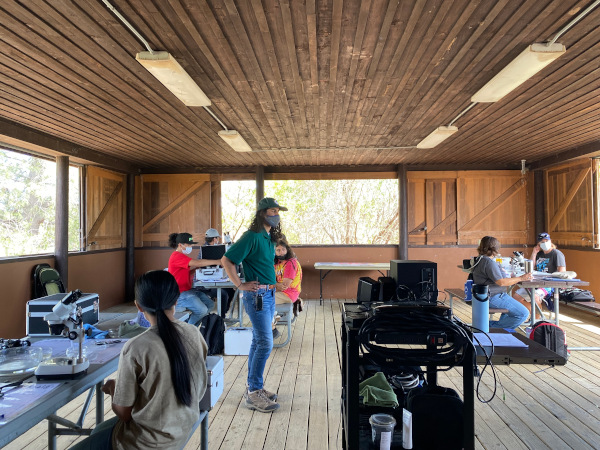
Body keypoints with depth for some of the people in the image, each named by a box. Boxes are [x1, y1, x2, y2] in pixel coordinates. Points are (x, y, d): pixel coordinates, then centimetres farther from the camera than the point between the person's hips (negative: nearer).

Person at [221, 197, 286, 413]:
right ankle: (254, 393, 4)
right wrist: (240, 285, -16)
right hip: (257, 295, -9)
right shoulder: (252, 237, -15)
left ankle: (252, 387, 25)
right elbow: (226, 260, -17)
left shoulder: (270, 237, 11)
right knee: (265, 343, -8)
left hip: (269, 294, 9)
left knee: (258, 341, 14)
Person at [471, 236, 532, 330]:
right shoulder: (489, 262, -20)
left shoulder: (481, 260, 12)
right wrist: (521, 278, -13)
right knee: (523, 313, -10)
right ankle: (493, 326, -10)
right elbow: (501, 282, -21)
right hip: (493, 297, -11)